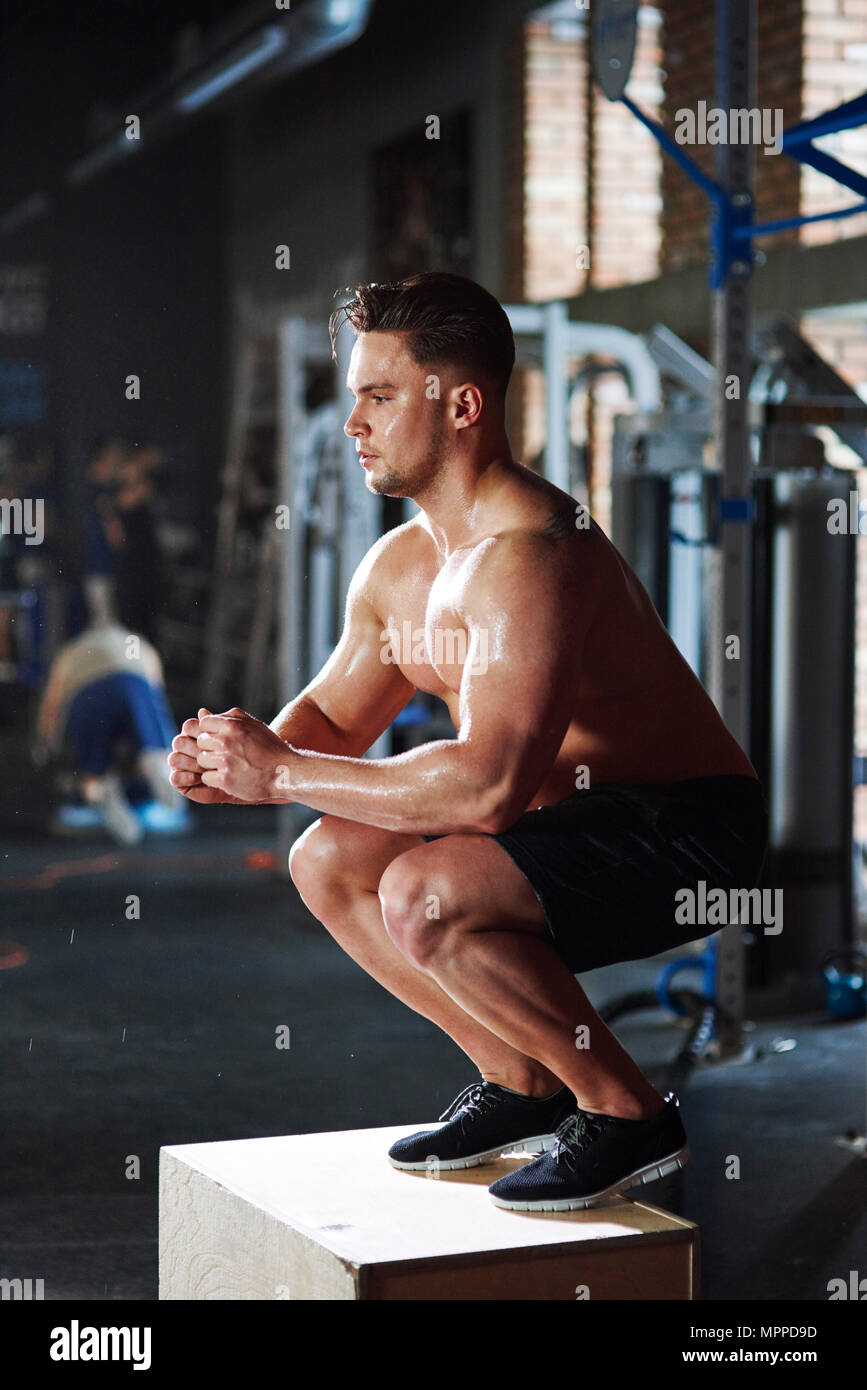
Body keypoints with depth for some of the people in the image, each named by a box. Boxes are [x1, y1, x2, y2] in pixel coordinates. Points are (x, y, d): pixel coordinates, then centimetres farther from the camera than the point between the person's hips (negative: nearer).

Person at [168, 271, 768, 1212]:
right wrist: (237, 764, -6)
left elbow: (488, 784, -34)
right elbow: (333, 718, 18)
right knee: (326, 861, 4)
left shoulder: (527, 554, -26)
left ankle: (631, 1115, -8)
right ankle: (522, 1082, 15)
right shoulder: (397, 566, 6)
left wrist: (280, 773, -26)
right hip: (577, 816, 10)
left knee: (424, 895, -29)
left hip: (686, 830, -10)